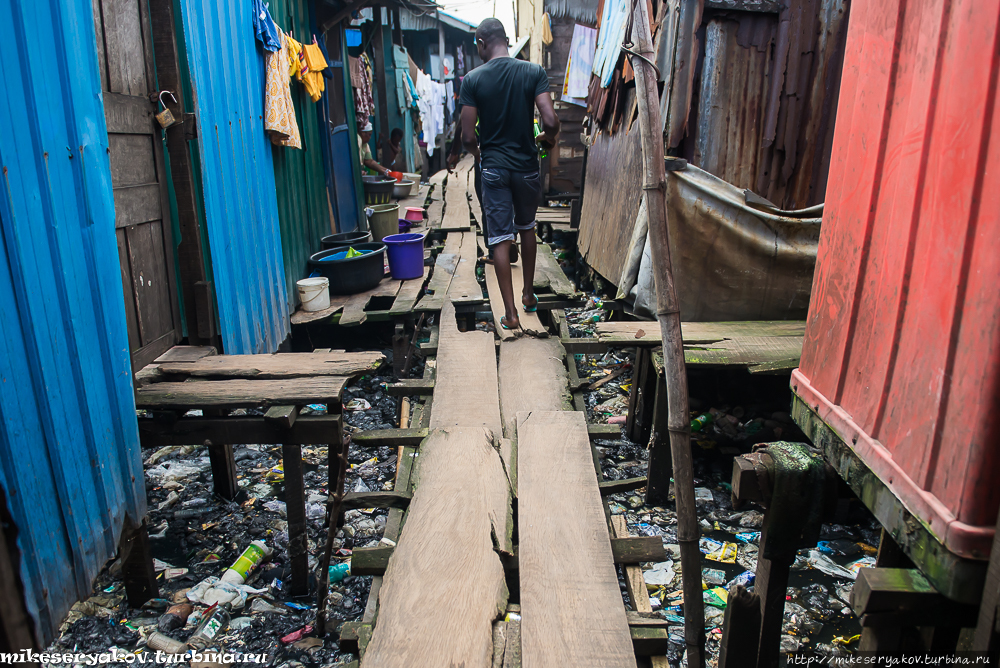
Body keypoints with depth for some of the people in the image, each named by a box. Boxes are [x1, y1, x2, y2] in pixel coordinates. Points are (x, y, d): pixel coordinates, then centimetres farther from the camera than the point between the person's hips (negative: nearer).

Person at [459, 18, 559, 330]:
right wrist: (546, 138, 9)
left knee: (500, 238, 2)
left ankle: (510, 313, 1)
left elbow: (467, 136, -8)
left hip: (494, 167, -2)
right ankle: (528, 293, 33)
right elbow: (550, 121, -14)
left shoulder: (473, 79, -7)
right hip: (527, 166, 2)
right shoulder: (534, 72, -5)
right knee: (527, 227, 22)